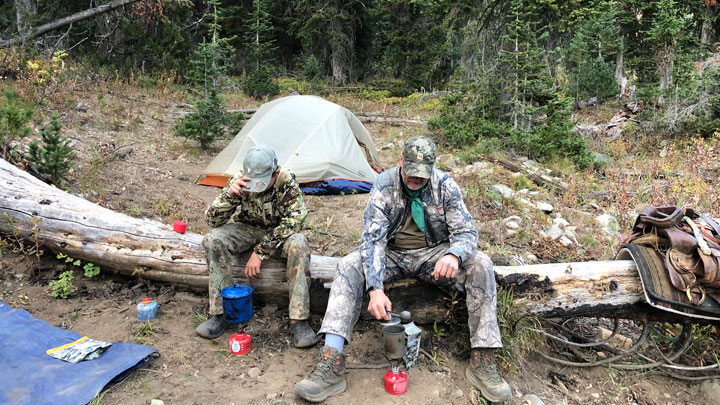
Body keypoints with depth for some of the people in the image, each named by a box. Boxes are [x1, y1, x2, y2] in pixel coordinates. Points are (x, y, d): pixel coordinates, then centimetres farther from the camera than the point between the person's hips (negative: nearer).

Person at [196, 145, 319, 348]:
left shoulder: (287, 182, -24)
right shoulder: (239, 181, -18)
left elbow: (292, 222, -27)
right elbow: (212, 220, -18)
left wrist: (260, 252, -31)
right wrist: (230, 195, -38)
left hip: (278, 233, -2)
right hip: (247, 229, 2)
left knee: (298, 243, -35)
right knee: (213, 239, -27)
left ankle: (299, 320, -31)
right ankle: (220, 313, -20)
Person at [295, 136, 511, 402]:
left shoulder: (445, 186, -13)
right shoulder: (384, 186, -16)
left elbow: (466, 232, -12)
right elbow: (373, 239, -23)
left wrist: (453, 254, -38)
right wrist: (375, 289, -37)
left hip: (432, 255, 1)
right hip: (392, 255, 0)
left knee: (480, 265, -25)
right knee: (349, 266, -27)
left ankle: (482, 361, -20)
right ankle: (332, 364, -32)